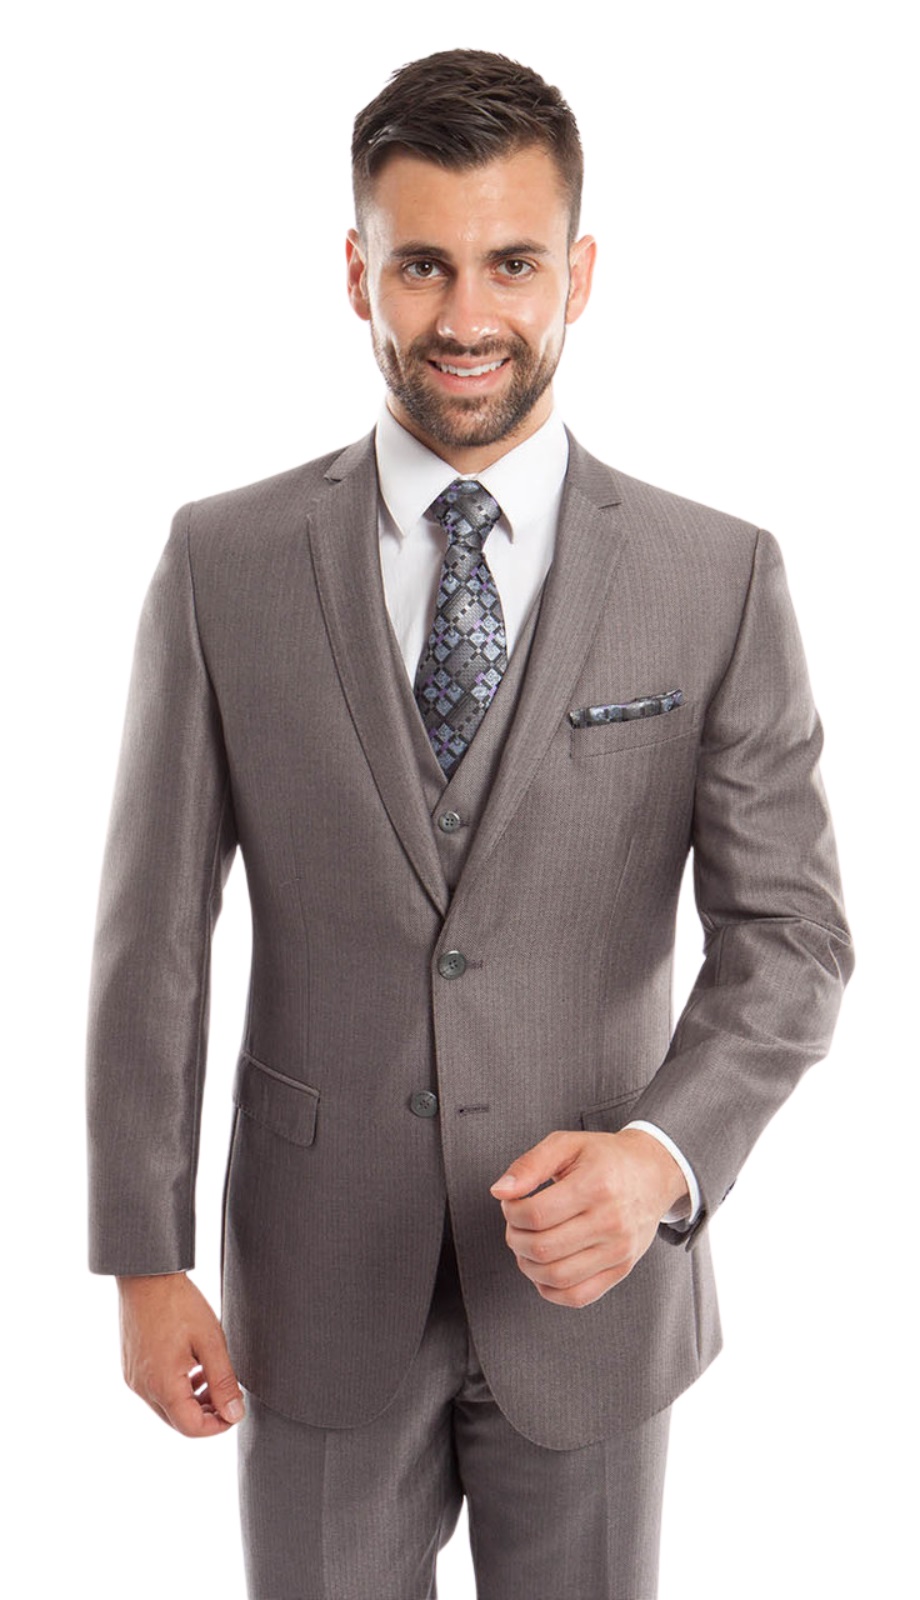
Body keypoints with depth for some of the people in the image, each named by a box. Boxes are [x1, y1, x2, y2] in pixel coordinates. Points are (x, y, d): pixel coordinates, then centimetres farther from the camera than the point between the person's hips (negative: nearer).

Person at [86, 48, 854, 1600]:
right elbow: (154, 929, -3)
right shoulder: (223, 564, -6)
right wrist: (144, 1259, -3)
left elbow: (788, 933, -7)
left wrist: (661, 1155, -24)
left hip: (593, 1275, 0)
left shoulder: (719, 579, -8)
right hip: (318, 1291, 1)